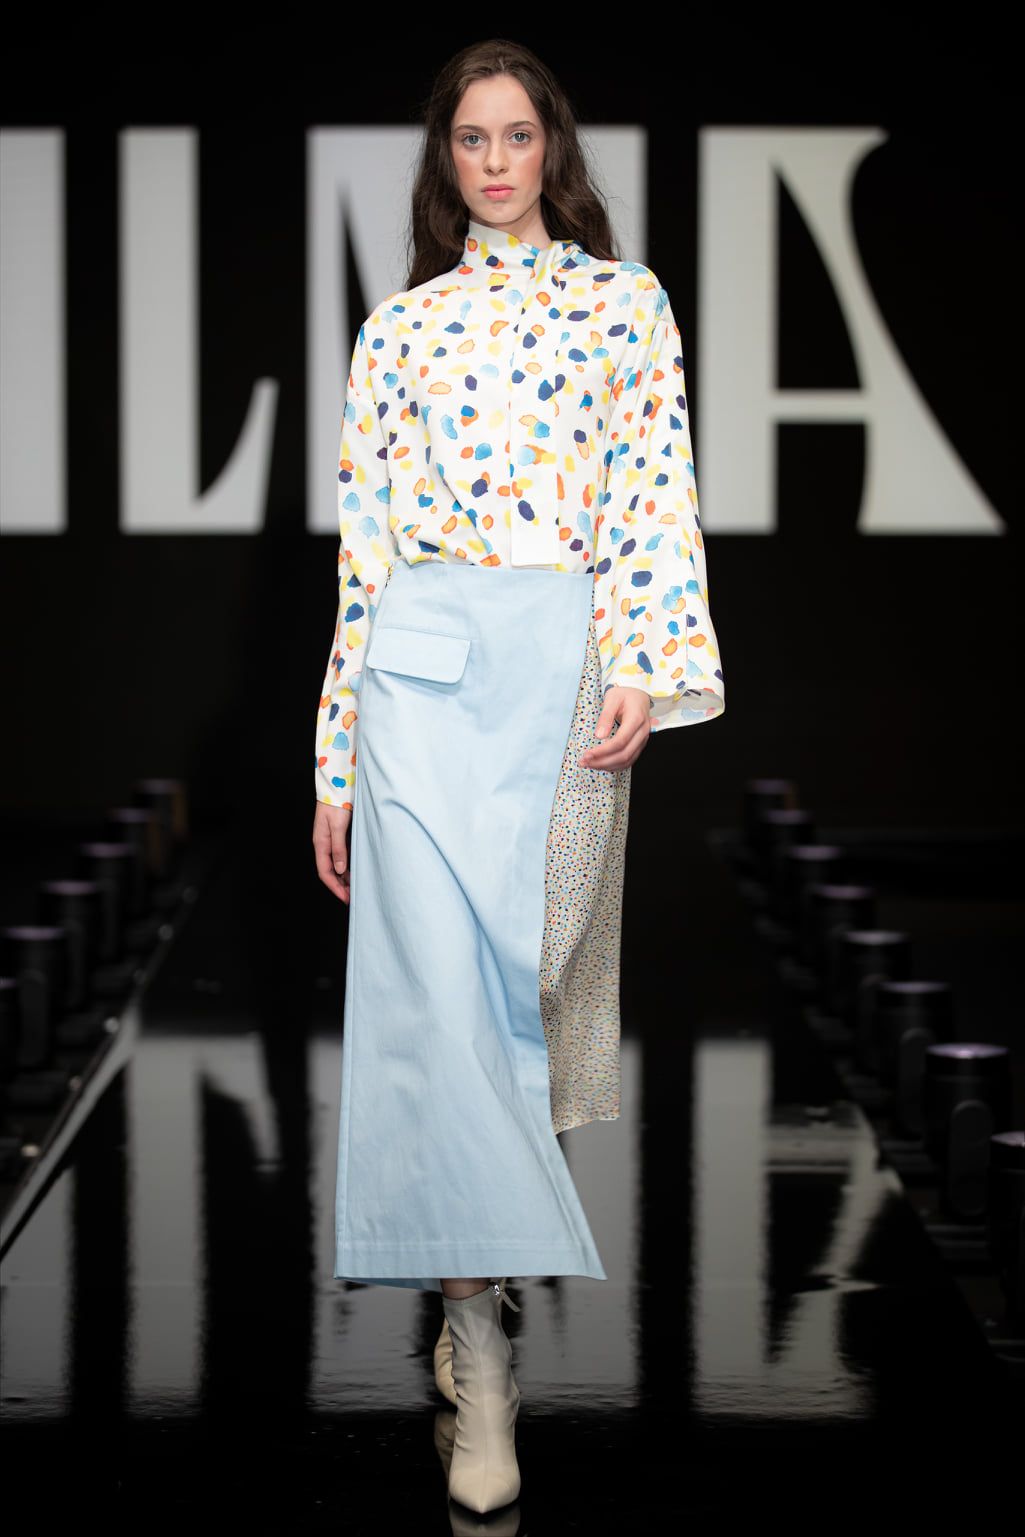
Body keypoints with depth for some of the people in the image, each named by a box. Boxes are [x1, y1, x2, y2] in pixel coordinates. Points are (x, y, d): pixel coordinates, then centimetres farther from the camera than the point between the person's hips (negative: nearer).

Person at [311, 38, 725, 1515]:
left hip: (571, 665, 0)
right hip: (422, 663, 0)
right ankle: (482, 1369, -11)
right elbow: (364, 542, 12)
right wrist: (337, 758, 8)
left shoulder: (624, 301, 11)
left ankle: (477, 1292, 20)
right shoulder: (398, 329, 15)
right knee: (438, 994, -10)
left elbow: (660, 497, 2)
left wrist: (645, 672, -13)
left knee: (532, 977, 1)